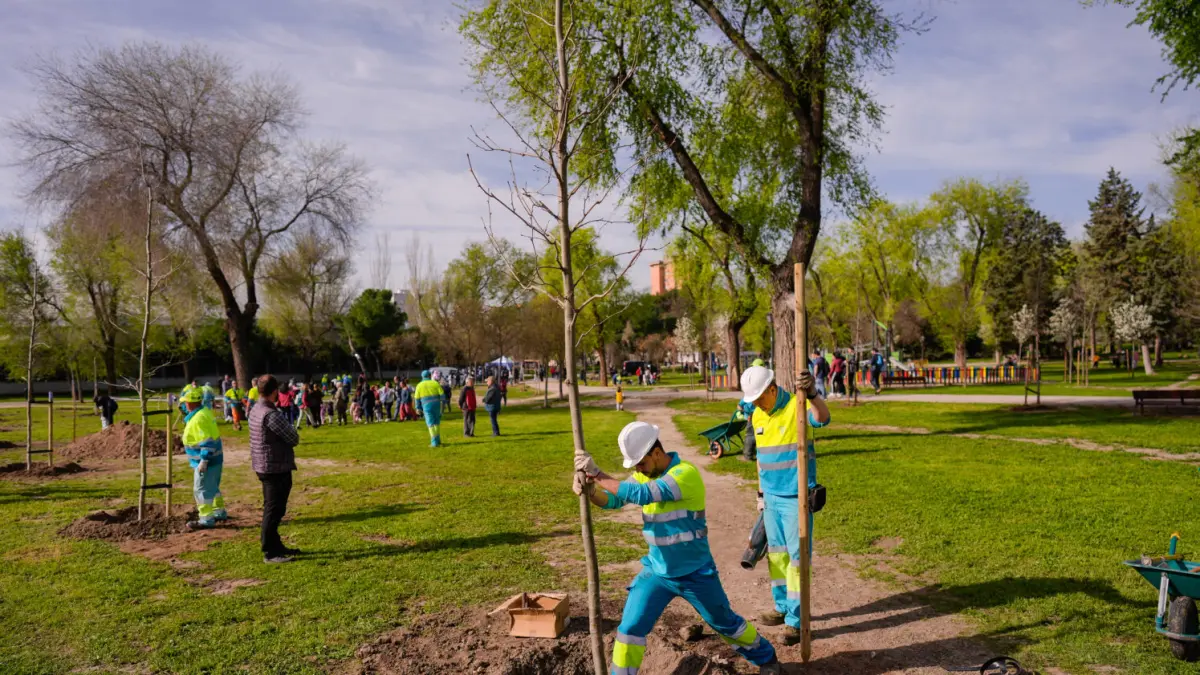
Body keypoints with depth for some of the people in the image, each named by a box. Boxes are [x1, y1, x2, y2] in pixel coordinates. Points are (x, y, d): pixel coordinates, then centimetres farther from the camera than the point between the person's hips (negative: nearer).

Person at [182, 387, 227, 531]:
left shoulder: (198, 419, -24)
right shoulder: (205, 411, 7)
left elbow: (207, 442, -27)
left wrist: (203, 461, -24)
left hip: (206, 461, -10)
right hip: (214, 459, 10)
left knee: (202, 490, -2)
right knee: (212, 488, 21)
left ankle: (206, 519, 3)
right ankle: (220, 512, 32)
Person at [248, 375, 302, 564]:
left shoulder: (255, 411, 8)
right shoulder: (272, 414, -22)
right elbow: (294, 439, -16)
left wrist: (287, 439, -1)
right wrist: (292, 437, 3)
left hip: (265, 467, 10)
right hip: (276, 468, -10)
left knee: (271, 508, 18)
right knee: (274, 510, -4)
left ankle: (276, 546, 28)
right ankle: (269, 553, 1)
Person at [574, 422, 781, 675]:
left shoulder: (686, 474, -28)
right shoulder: (643, 475, -4)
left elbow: (641, 495, -38)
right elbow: (610, 500, -8)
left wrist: (598, 475, -36)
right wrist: (590, 487, -30)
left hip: (695, 573, -4)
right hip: (657, 571, 5)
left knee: (725, 622, 16)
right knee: (630, 627, -3)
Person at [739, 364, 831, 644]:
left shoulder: (797, 406, -16)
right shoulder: (758, 416, 6)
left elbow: (822, 418, -39)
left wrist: (812, 395, -59)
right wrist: (761, 493, 18)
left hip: (796, 498, -7)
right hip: (771, 497, 7)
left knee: (797, 556, -2)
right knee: (776, 554, 16)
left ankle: (795, 620, 6)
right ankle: (783, 608, 31)